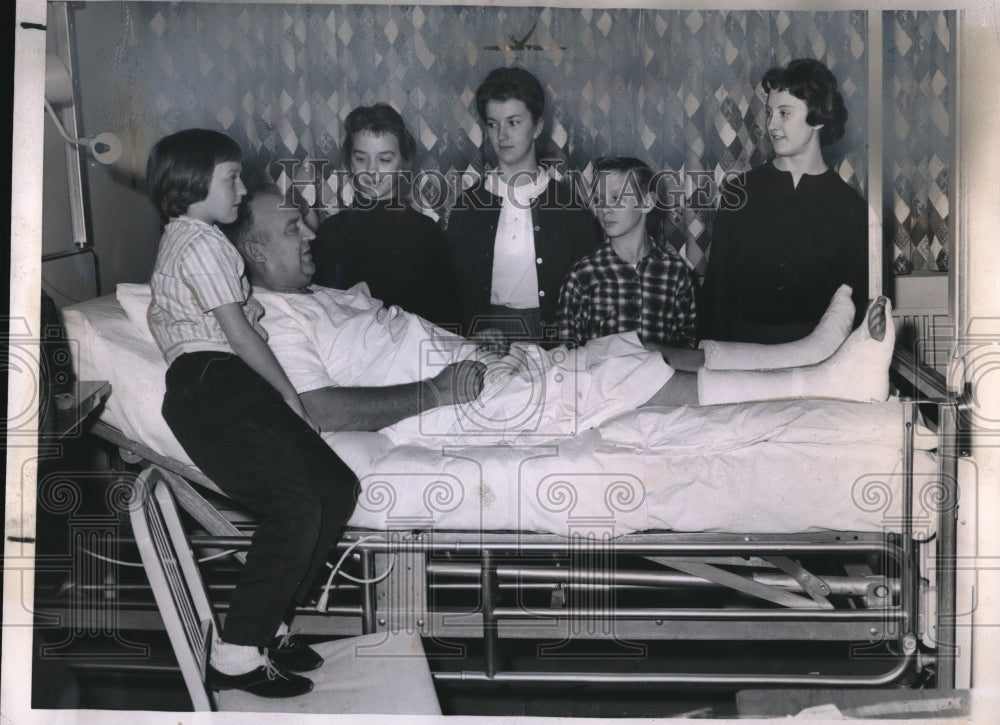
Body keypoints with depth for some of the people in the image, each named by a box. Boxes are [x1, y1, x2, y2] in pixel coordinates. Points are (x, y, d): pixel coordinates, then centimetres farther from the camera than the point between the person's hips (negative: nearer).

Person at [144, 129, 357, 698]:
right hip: (212, 386, -10)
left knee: (337, 486, 0)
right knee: (297, 508, -23)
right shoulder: (201, 240, -5)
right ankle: (236, 655, -17)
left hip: (232, 390, 10)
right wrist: (291, 396, 0)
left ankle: (267, 625, 3)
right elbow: (240, 333, -8)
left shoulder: (180, 238, 28)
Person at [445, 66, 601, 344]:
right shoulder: (467, 205, 10)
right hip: (484, 335, 1)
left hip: (551, 336, -1)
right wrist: (478, 335, -4)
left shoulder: (571, 202, 6)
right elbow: (455, 287, 10)